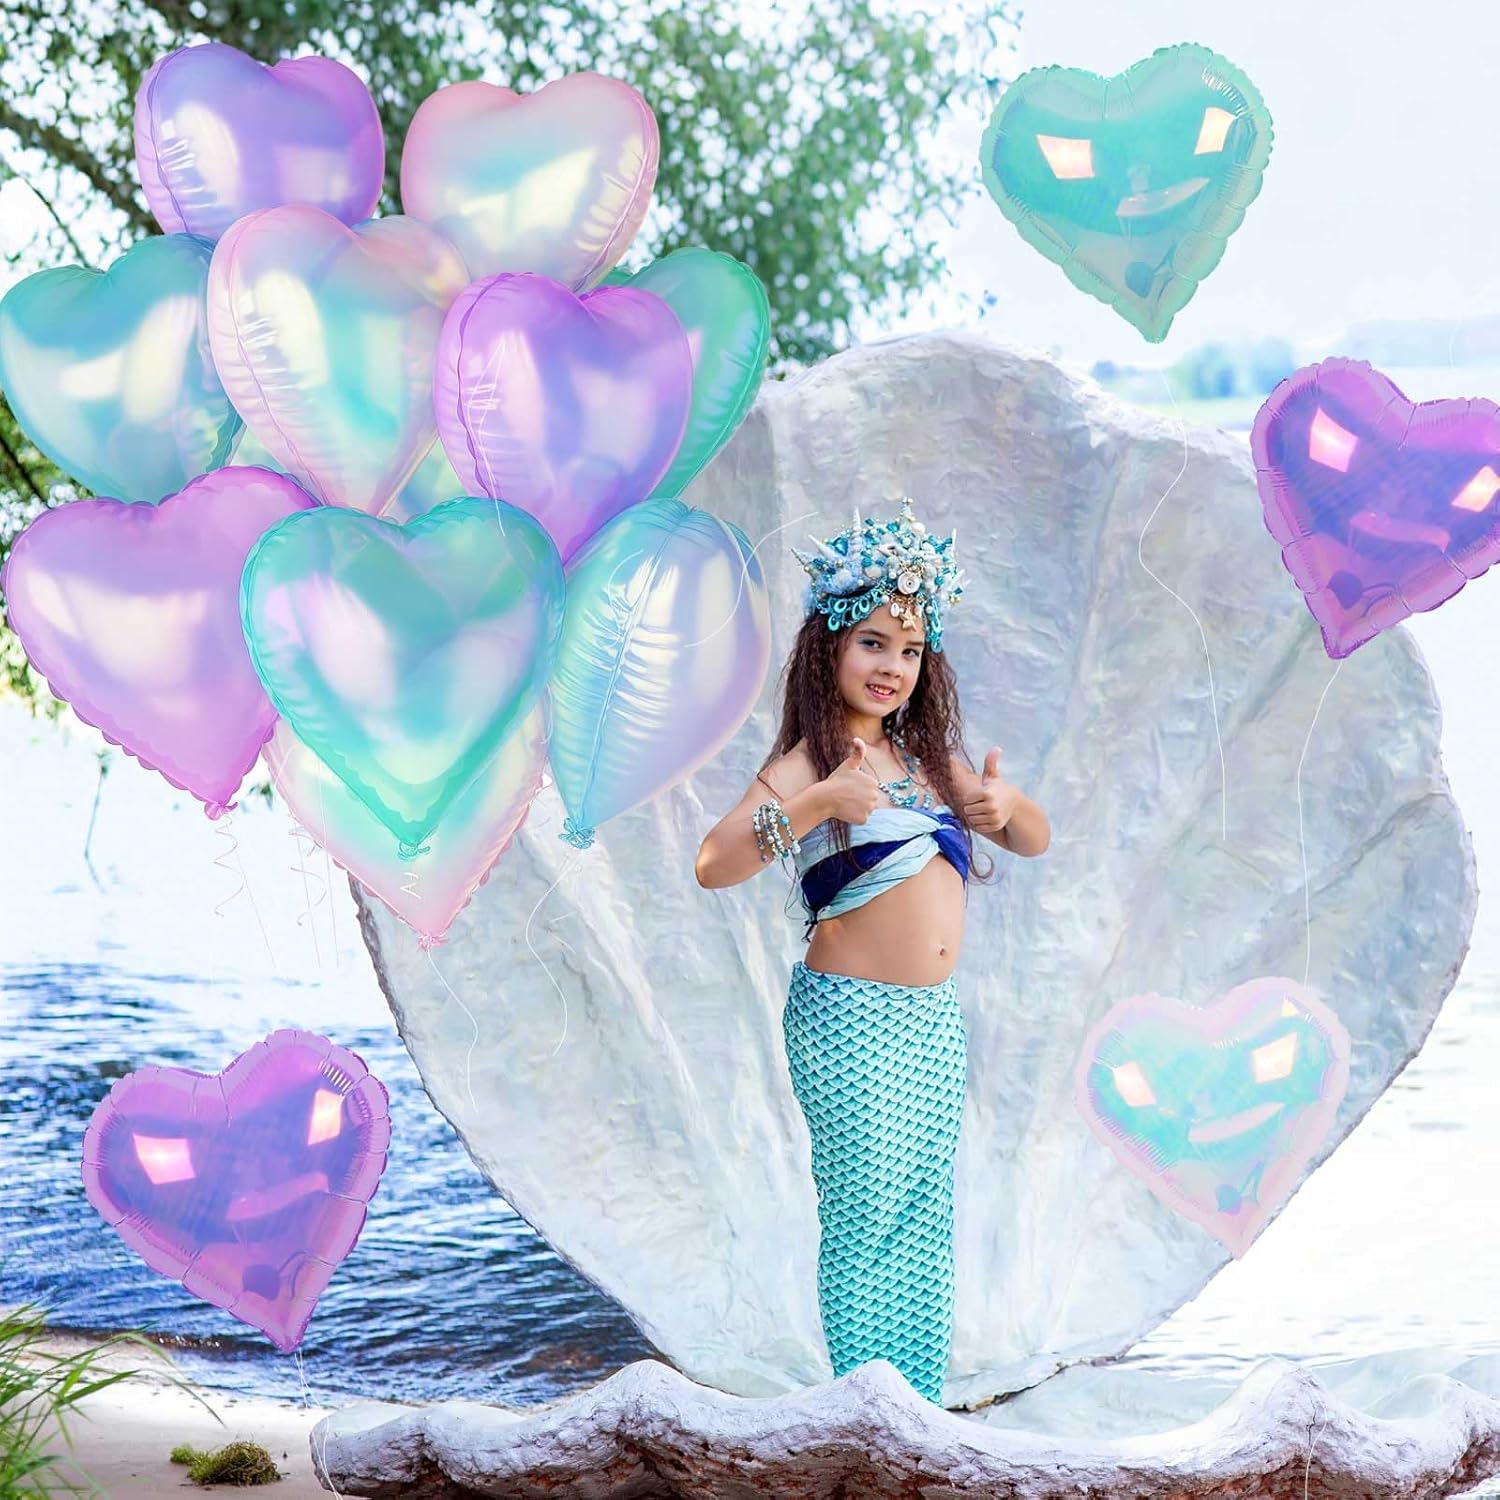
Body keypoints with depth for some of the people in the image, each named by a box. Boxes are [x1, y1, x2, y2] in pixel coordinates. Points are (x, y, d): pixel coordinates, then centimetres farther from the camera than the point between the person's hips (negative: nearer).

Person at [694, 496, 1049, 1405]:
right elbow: (714, 865, -23)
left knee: (926, 1227, 10)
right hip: (855, 1024, -7)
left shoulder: (927, 757, 13)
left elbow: (1035, 840, 17)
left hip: (935, 1024, 7)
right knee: (865, 1225, -5)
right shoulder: (807, 765, -8)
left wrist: (1007, 805, -6)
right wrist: (814, 806, -34)